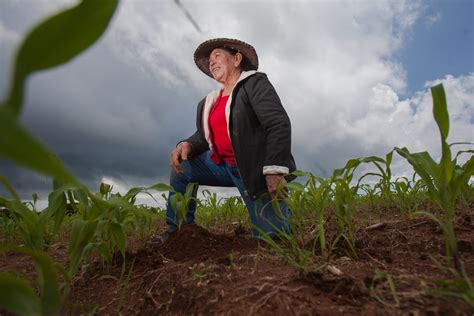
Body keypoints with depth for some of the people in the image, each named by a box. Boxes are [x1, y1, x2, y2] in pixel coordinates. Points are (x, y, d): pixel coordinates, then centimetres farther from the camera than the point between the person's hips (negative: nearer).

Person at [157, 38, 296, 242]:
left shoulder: (255, 82, -8)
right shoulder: (210, 102, 13)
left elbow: (279, 124, -18)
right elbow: (205, 136, 14)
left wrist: (275, 171, -27)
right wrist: (187, 145, -10)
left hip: (257, 170, -7)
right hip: (226, 167, 7)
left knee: (271, 239, -7)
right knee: (181, 166, 6)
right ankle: (177, 231, 13)